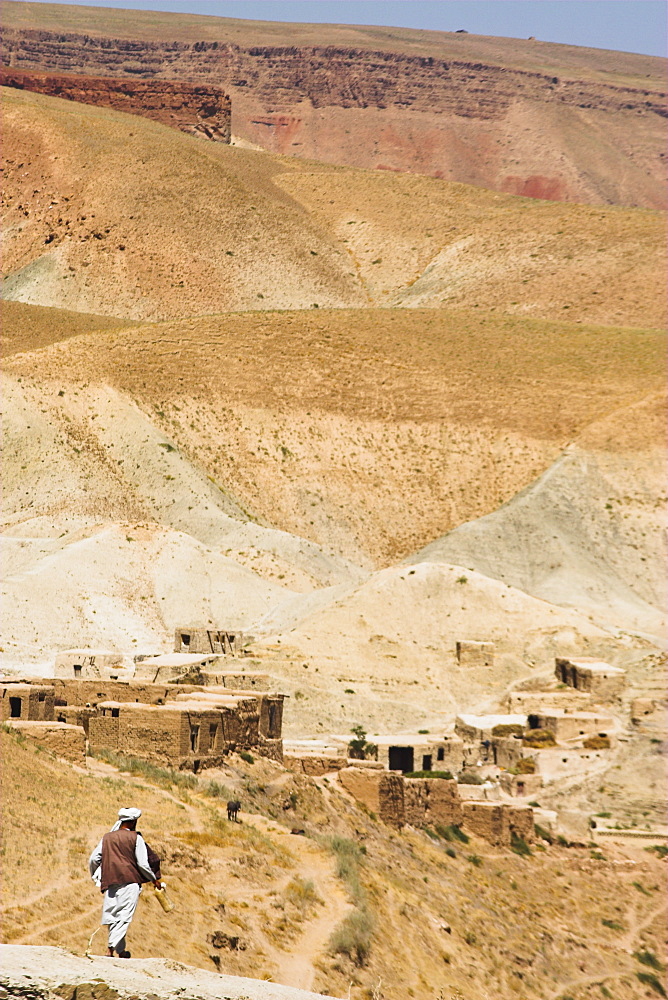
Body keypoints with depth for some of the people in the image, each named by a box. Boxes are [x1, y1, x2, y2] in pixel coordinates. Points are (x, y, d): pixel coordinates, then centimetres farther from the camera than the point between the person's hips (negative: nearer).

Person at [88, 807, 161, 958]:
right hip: (130, 881, -4)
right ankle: (111, 948, -19)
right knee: (124, 916, -8)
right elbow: (143, 863, -2)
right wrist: (154, 879, 12)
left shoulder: (107, 837, 14)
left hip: (110, 882, 4)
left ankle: (120, 950, 13)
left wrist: (96, 878, 30)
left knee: (113, 916, 9)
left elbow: (93, 859, 13)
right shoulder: (135, 838, 1)